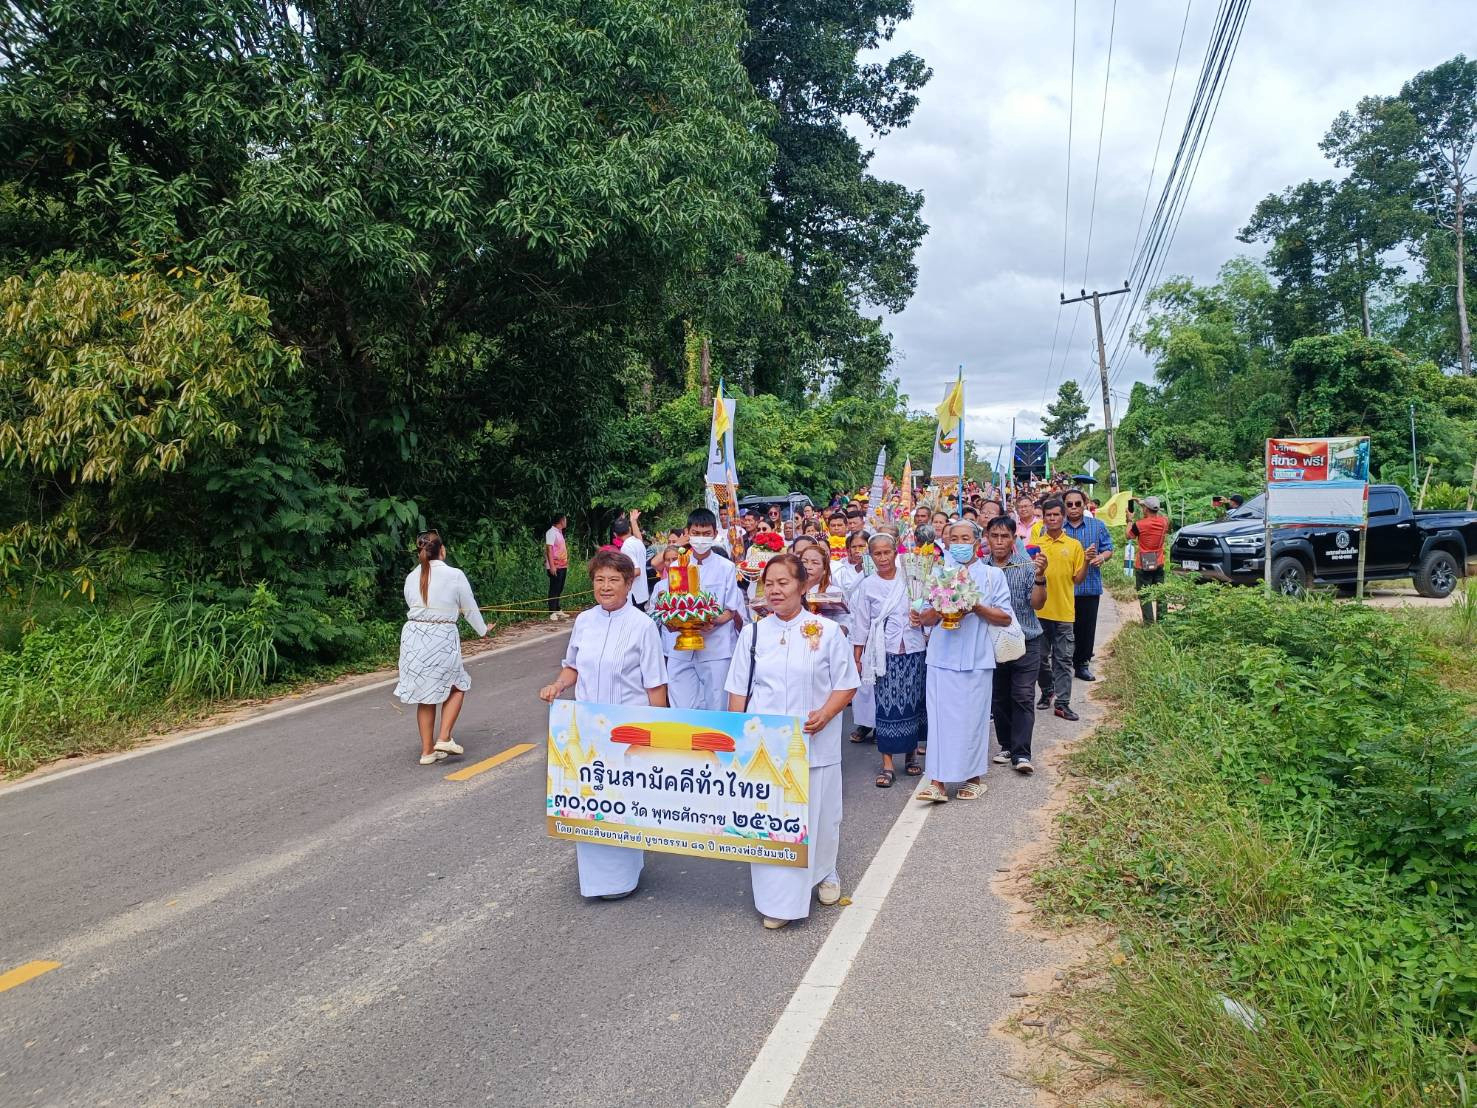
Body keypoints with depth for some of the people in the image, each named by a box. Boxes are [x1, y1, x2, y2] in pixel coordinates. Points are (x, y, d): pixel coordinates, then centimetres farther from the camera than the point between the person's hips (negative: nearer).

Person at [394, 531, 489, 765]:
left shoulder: (412, 577, 6)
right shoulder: (454, 575, -7)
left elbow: (412, 606, 14)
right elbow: (470, 609, 3)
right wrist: (483, 631, 21)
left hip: (413, 637, 4)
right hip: (442, 638, -4)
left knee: (424, 696, 14)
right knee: (457, 686, 17)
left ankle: (427, 751, 19)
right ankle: (444, 738, 5)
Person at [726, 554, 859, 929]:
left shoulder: (827, 631, -2)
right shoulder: (754, 633, 5)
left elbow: (847, 685, 0)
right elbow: (738, 691, 9)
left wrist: (825, 715, -16)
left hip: (815, 743, -1)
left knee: (818, 813, 10)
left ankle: (823, 872, 39)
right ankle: (777, 900, 13)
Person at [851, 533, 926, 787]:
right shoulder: (867, 586, 4)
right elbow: (861, 624, 5)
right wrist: (857, 658, 4)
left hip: (913, 651, 1)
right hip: (884, 653, -1)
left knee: (913, 703, 6)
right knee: (886, 706, -3)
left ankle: (911, 754, 22)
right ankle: (887, 764, 1)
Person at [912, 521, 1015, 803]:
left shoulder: (992, 575, 6)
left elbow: (1006, 618, 0)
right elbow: (927, 619, 11)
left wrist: (977, 608, -13)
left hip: (975, 658, -2)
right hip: (942, 656, 2)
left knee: (973, 716, 3)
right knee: (940, 716, -2)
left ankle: (975, 777, 18)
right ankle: (937, 781, 1)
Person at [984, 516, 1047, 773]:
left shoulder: (1026, 565, -7)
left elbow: (1037, 603, -12)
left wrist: (1040, 577, -27)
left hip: (1025, 640, -3)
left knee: (1022, 697, -7)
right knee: (999, 697, 11)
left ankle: (1021, 753, -5)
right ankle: (1006, 746, 24)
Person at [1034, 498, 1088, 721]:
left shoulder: (1074, 545, 2)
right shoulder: (1035, 544, 3)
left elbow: (1077, 579, 5)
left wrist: (1086, 561, -10)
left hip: (1064, 611, -1)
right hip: (1039, 610, 1)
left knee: (1063, 659, 1)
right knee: (1041, 656, 10)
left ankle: (1062, 702, 4)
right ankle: (1046, 692, 28)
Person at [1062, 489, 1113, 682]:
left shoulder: (1098, 526, 6)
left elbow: (1108, 549, 9)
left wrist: (1102, 557, -13)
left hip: (1090, 585, 1)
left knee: (1087, 627, 5)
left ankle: (1082, 664, 18)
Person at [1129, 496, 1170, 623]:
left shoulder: (1139, 524, -18)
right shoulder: (1164, 522, -4)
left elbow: (1129, 535, 0)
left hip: (1143, 566, -5)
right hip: (1159, 564, 5)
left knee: (1144, 594, 1)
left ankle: (1149, 621, -2)